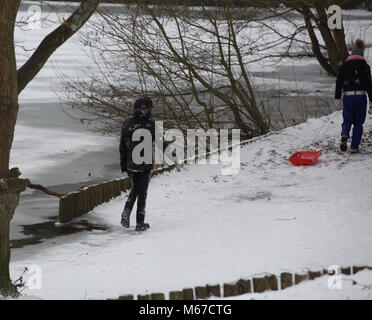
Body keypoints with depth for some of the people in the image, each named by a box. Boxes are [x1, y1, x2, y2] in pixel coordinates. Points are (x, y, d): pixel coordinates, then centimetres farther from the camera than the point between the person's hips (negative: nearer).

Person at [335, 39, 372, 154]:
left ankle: (344, 136, -17)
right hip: (361, 97, -1)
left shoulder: (344, 65, 3)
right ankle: (354, 147, 7)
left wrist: (338, 99, 5)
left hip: (347, 97, 1)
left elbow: (339, 83, 1)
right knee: (358, 123, 10)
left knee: (347, 121, 14)